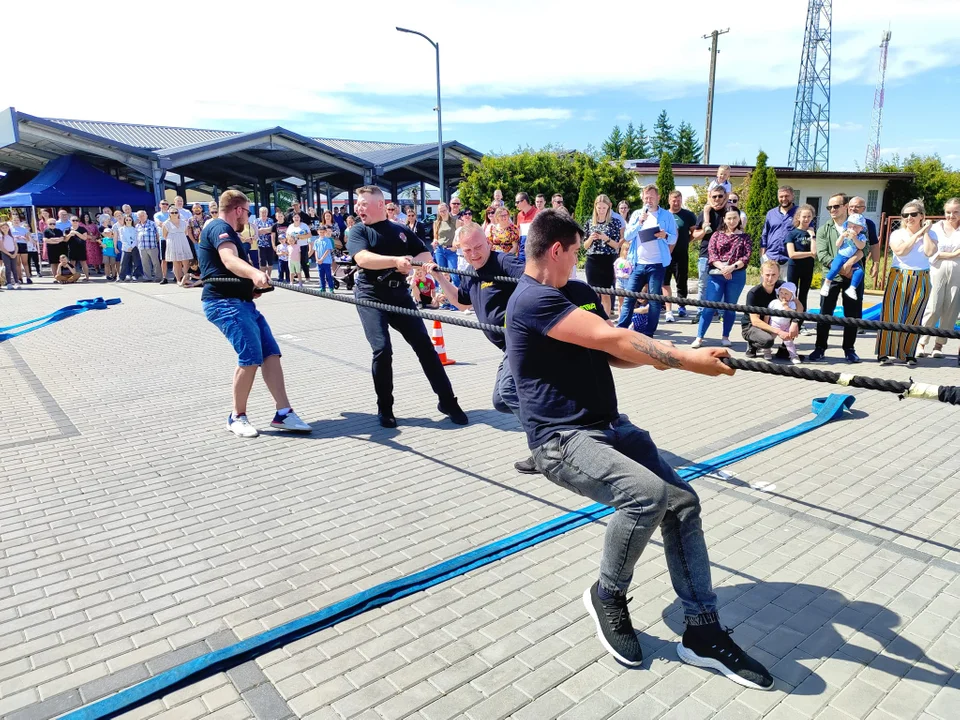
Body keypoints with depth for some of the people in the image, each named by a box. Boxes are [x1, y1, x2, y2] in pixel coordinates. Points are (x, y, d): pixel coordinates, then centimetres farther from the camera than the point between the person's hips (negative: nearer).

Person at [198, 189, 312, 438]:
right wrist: (255, 273, -49)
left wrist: (251, 284, 19)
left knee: (271, 353, 0)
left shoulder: (227, 232, 24)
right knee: (251, 356, -19)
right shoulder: (219, 228, -10)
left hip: (242, 302, 11)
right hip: (224, 303, -11)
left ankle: (283, 414, -1)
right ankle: (237, 417, -3)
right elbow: (229, 260, -30)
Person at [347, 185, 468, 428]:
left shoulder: (401, 230, 12)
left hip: (399, 294, 3)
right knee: (382, 349, -15)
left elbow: (426, 254, 11)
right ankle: (384, 408, 4)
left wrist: (412, 262, -11)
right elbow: (363, 258, -19)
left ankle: (447, 401, 9)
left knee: (424, 345, 0)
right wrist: (396, 260, -31)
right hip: (371, 296, -3)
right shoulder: (357, 231, 1)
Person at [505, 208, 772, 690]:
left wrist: (659, 355, -9)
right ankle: (606, 597, -1)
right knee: (647, 492, -29)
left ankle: (703, 634, 8)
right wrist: (686, 360, -19)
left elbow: (614, 355, 11)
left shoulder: (579, 292, 15)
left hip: (611, 426, 9)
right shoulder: (533, 300, -15)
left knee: (683, 502, -5)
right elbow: (612, 339, -23)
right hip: (562, 441, -9)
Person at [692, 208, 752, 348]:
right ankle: (699, 337, -5)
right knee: (710, 305, -6)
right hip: (716, 274, 0)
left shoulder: (744, 237, 8)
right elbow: (711, 254, -2)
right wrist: (722, 267, -17)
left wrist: (732, 267, -18)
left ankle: (725, 336, 16)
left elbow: (746, 257, -2)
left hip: (737, 276, 1)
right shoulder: (717, 235, 9)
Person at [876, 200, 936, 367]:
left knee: (914, 318, 3)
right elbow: (900, 250, -16)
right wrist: (917, 233, -11)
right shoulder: (897, 234, 4)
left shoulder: (930, 235, 8)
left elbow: (930, 252, -12)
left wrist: (925, 232, -7)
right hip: (899, 278, -1)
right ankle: (885, 353, -3)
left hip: (921, 281, 2)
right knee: (892, 316, -6)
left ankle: (909, 354, 12)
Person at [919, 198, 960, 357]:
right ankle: (921, 343, 2)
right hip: (937, 273, -1)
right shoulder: (936, 228, 4)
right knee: (932, 309, -5)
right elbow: (931, 253, -5)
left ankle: (939, 344, 13)